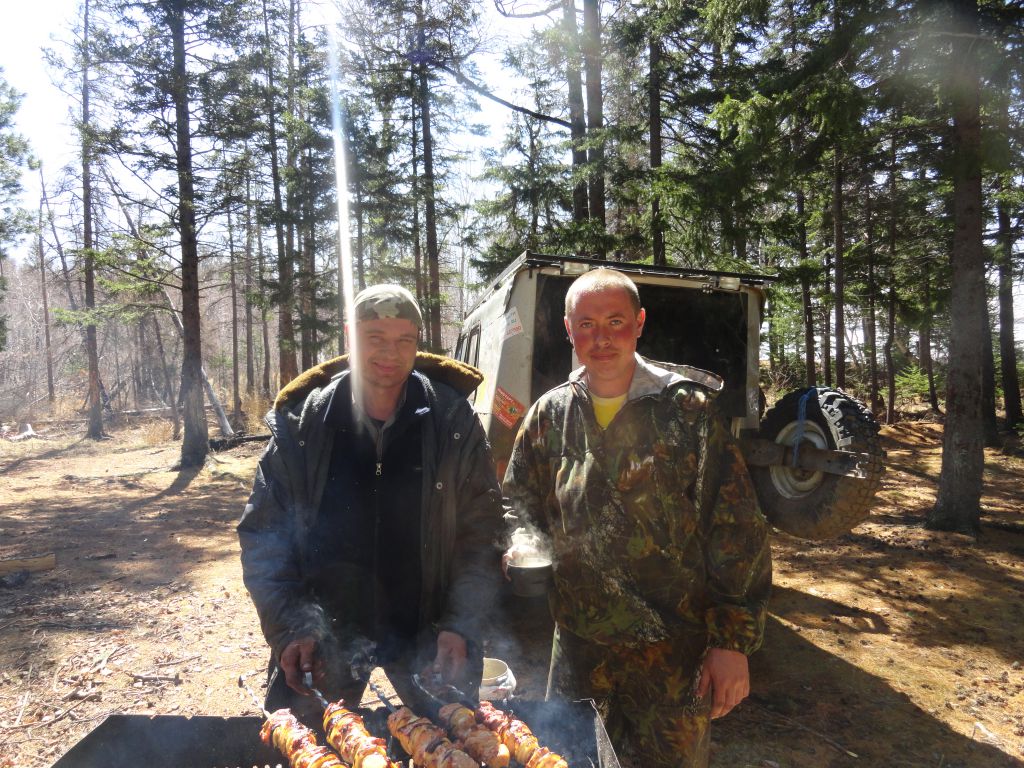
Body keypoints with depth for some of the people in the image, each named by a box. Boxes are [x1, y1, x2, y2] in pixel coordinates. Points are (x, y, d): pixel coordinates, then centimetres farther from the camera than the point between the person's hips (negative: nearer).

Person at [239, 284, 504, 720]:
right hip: (324, 638, 1)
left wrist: (460, 624, -11)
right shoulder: (302, 425, -6)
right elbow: (262, 533, -1)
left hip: (425, 634, 0)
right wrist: (289, 627, -10)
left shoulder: (452, 422, -7)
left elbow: (481, 532, -4)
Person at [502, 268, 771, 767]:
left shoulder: (689, 410, -10)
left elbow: (736, 534, -9)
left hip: (675, 647, -3)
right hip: (578, 642, 4)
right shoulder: (549, 415, 1)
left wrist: (733, 641, -10)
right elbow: (518, 503, 13)